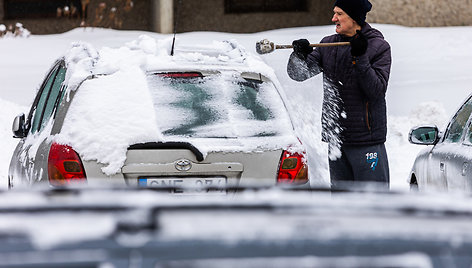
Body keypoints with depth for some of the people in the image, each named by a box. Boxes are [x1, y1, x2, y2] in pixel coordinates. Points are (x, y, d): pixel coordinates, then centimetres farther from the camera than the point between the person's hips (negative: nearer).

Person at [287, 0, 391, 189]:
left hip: (367, 142, -5)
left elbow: (377, 90, -13)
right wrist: (300, 55, -14)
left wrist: (361, 59, -22)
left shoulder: (379, 47, -4)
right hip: (336, 140, 5)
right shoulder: (328, 45, 10)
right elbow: (298, 74, 6)